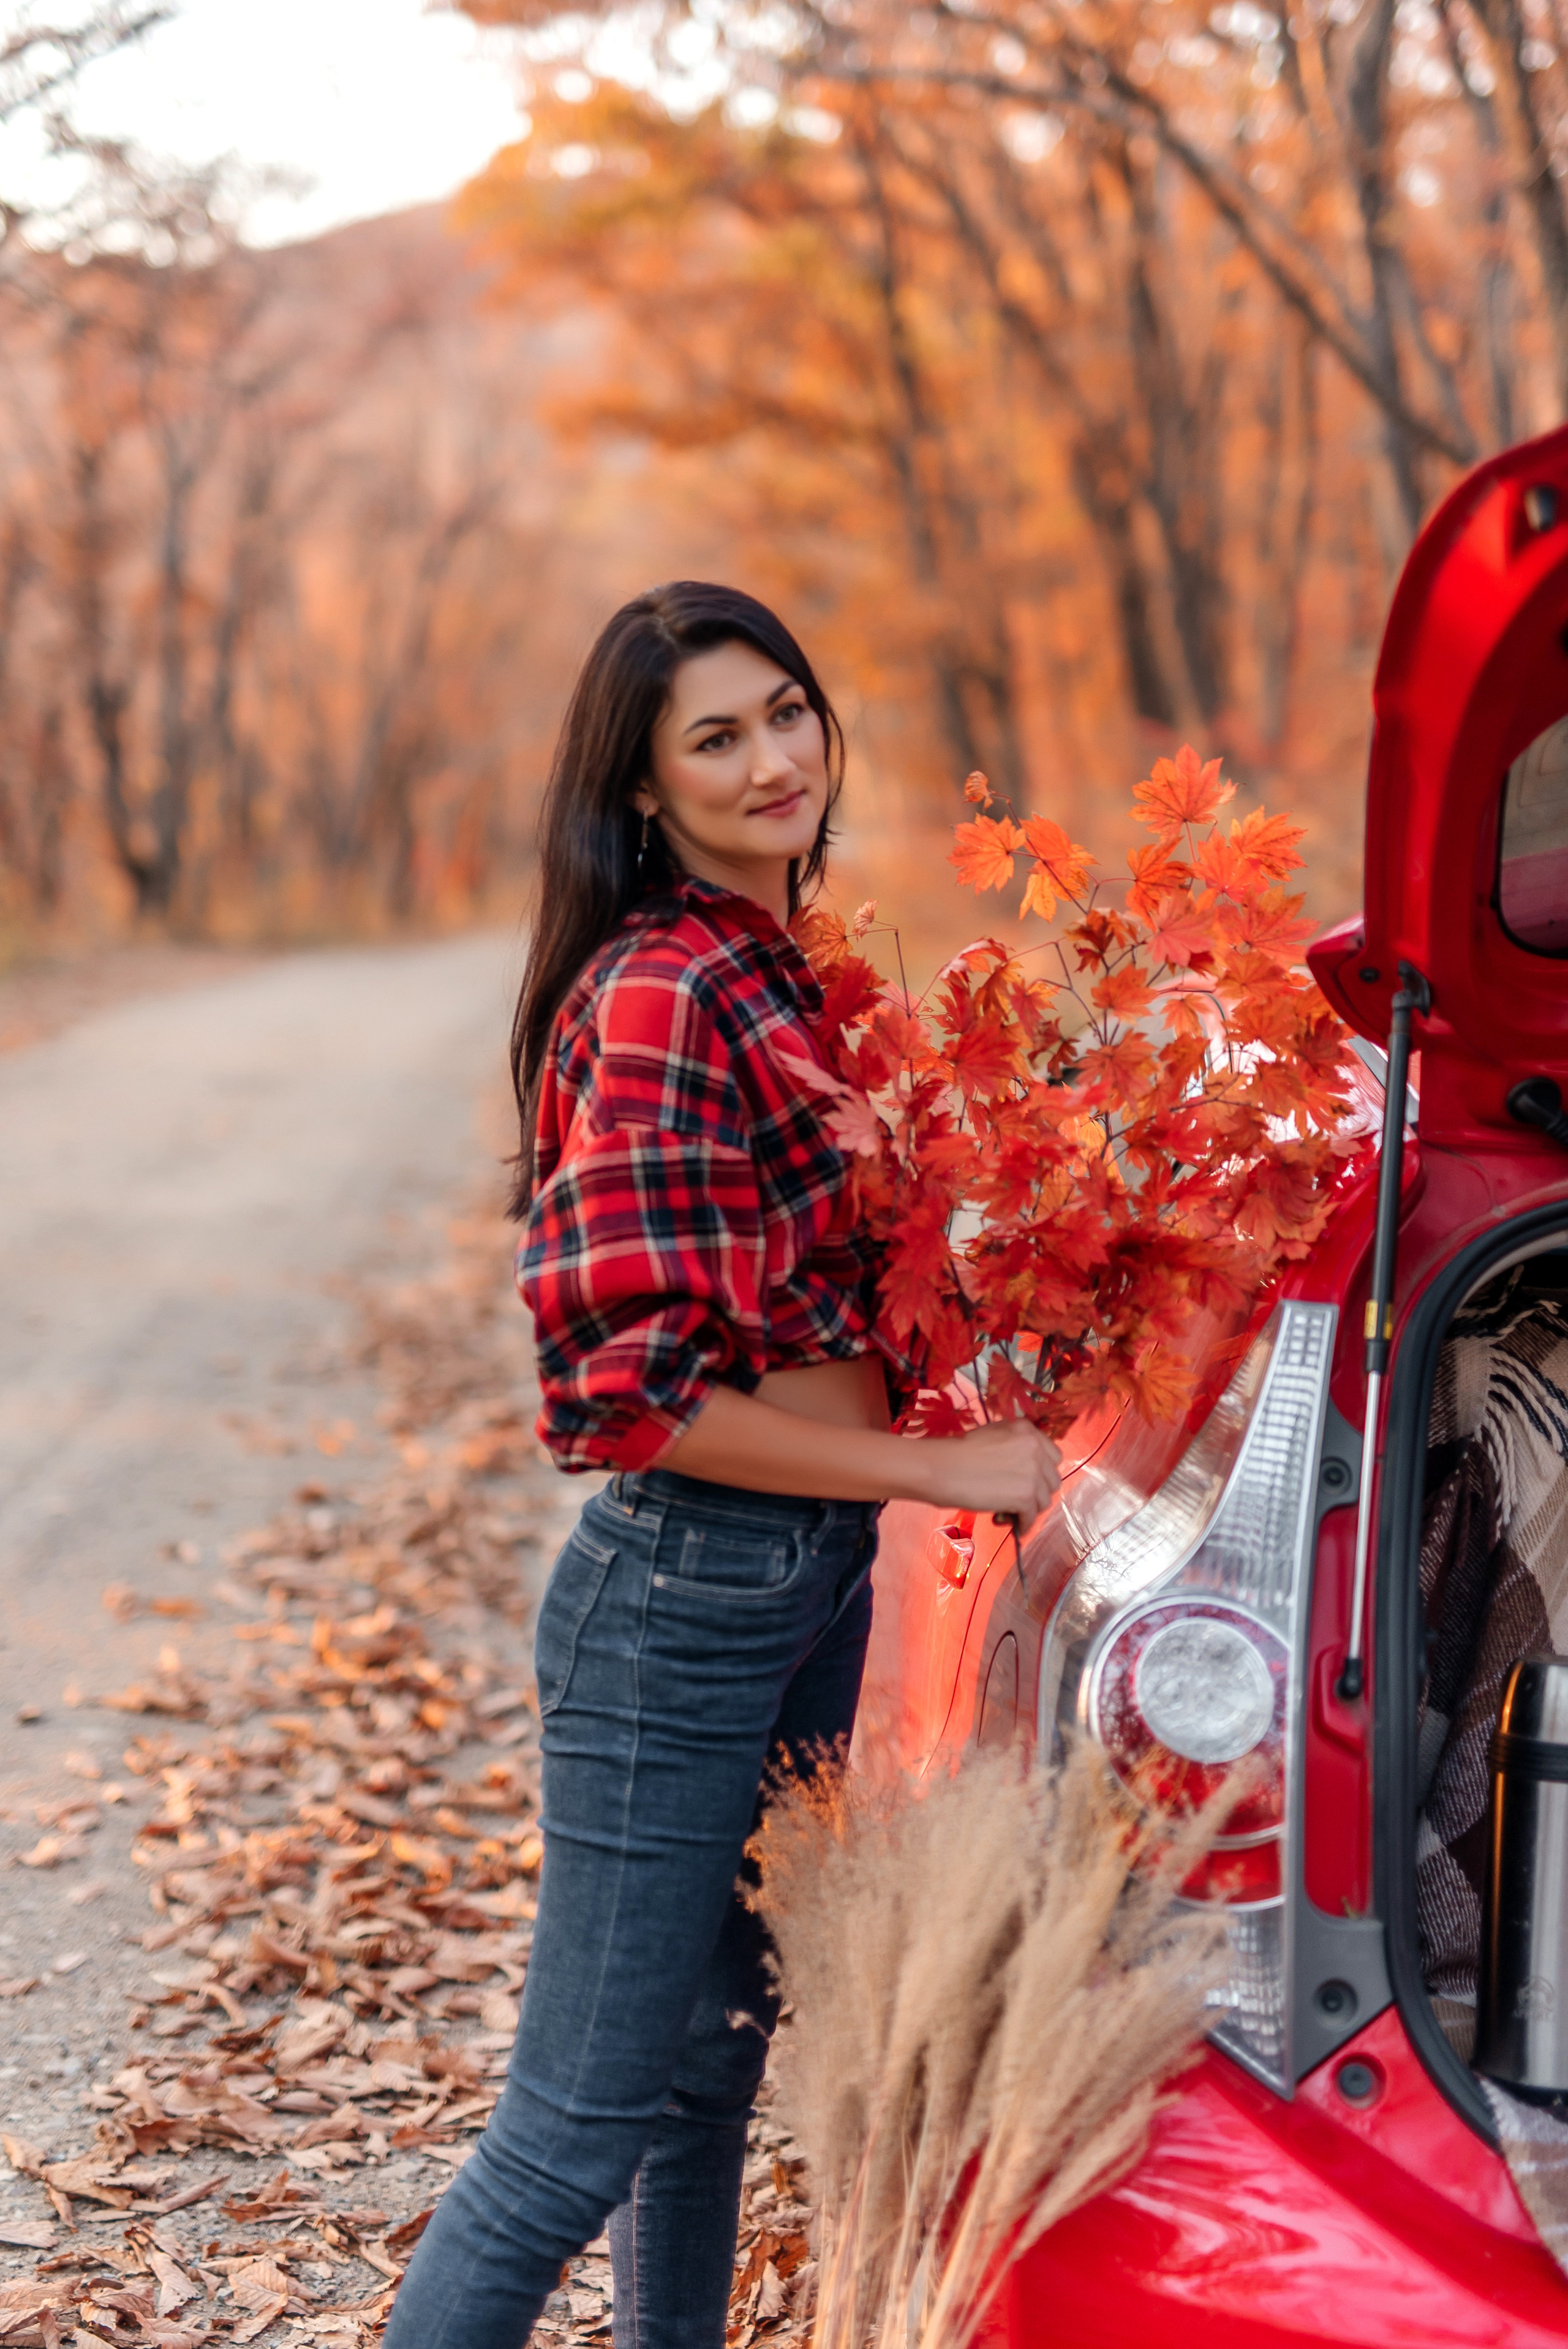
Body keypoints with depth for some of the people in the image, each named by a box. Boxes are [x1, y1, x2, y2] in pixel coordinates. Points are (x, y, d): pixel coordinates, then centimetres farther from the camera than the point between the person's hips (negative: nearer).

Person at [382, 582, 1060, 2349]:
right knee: (578, 2131, -1)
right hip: (683, 1593, -9)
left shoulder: (791, 977, 10)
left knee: (715, 2064, 23)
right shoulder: (661, 1000, -18)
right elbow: (637, 1390, -22)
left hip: (821, 1583, 9)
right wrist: (950, 1465, -18)